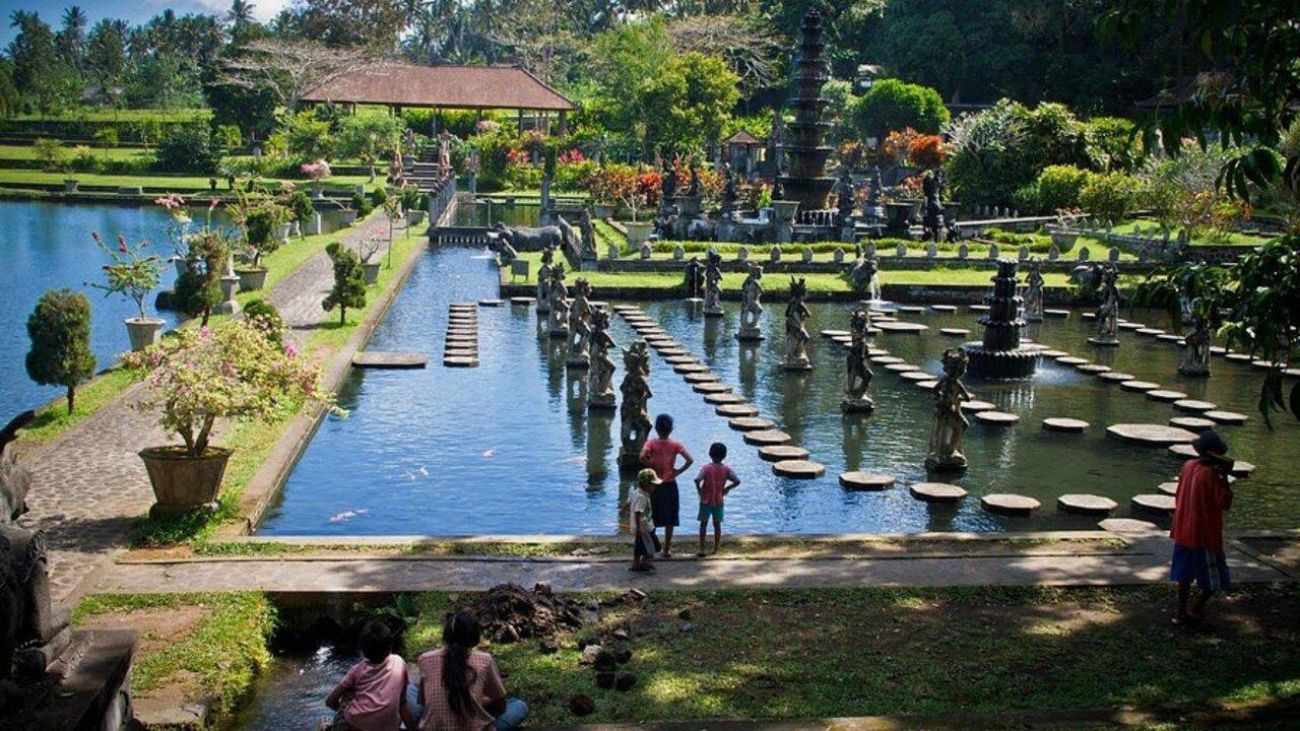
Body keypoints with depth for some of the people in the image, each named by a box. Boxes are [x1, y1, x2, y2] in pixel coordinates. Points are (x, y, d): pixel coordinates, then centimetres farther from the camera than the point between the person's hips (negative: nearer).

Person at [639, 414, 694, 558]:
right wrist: (679, 471, -5)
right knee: (669, 519, 10)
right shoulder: (675, 444, -5)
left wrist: (652, 466, -10)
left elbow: (642, 457, -25)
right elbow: (690, 460, -16)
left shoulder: (651, 442, -7)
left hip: (655, 485, -1)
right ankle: (667, 550, 14)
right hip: (670, 485, 1)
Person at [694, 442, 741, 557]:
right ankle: (716, 549, 18)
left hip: (706, 500, -2)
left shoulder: (706, 468, -11)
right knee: (717, 524, 13)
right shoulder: (726, 469, -5)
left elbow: (697, 480, -25)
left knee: (703, 524, 6)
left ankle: (701, 549, 1)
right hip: (719, 501, 2)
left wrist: (699, 491, -9)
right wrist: (727, 488, 1)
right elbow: (737, 481, -11)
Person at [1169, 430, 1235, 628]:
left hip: (1183, 532, 7)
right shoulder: (1211, 475, -21)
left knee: (1185, 574, 16)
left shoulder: (1188, 466, 1)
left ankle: (1181, 612, 20)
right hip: (1205, 535, -7)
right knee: (1214, 581, 7)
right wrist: (1224, 477, -12)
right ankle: (1195, 610, 5)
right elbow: (1225, 502, -15)